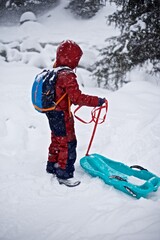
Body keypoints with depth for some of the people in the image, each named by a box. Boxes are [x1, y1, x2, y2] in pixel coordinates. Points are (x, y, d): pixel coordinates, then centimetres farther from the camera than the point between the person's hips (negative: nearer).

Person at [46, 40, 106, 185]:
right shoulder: (68, 75, -24)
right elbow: (77, 97, -28)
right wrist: (97, 101, -24)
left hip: (52, 113, 9)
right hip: (62, 115, -9)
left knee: (57, 140, 23)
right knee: (68, 143, 2)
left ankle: (52, 166, 37)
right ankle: (63, 173, 9)